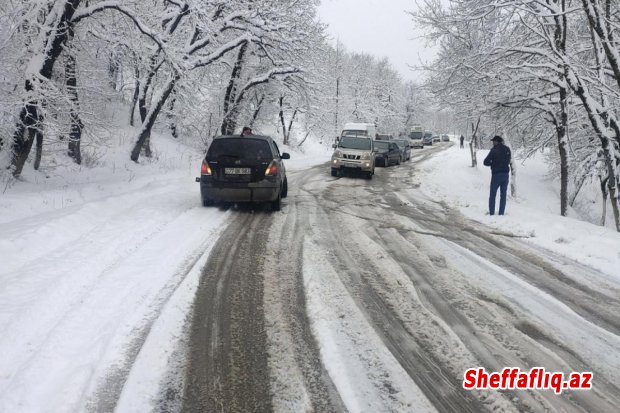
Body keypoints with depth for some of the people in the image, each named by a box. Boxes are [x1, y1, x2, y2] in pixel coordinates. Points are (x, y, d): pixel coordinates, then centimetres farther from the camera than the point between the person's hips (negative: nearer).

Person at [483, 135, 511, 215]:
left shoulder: (494, 150, -11)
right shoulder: (507, 149, 6)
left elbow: (486, 162, -11)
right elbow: (508, 161, 16)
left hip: (496, 174, -5)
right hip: (505, 174, 5)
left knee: (492, 194, 5)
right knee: (503, 194, 10)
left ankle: (491, 212, 4)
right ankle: (501, 213, 9)